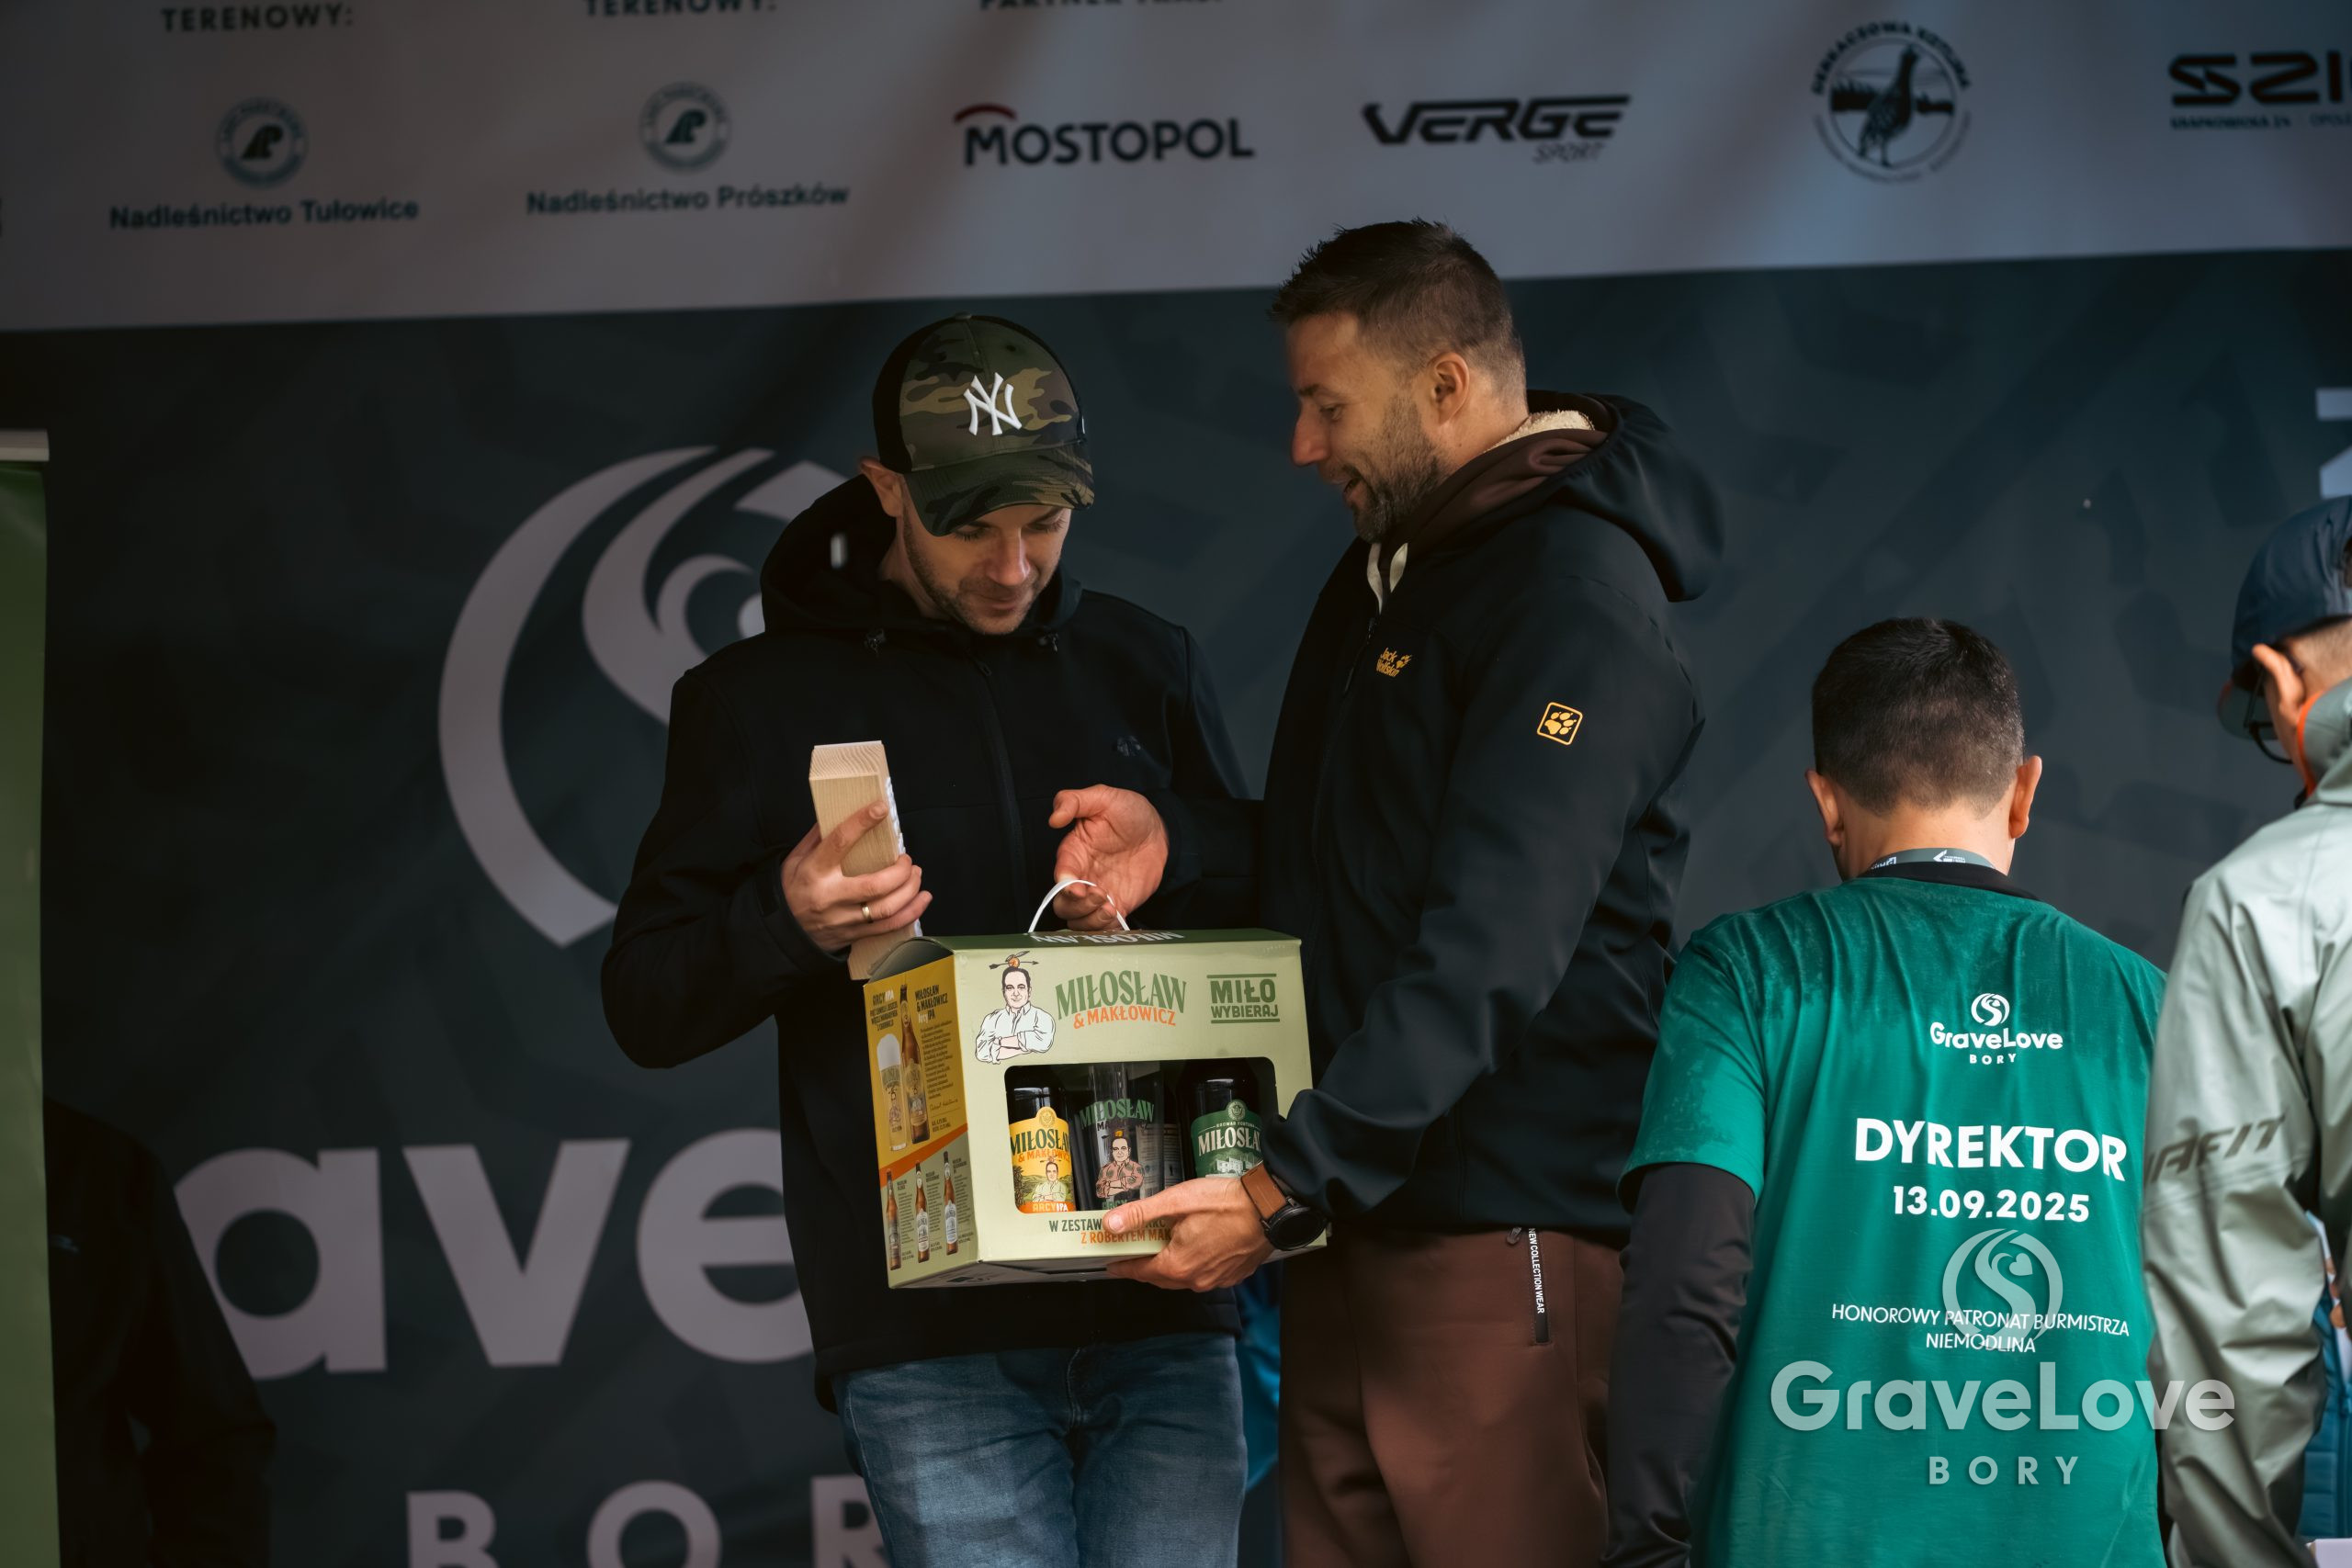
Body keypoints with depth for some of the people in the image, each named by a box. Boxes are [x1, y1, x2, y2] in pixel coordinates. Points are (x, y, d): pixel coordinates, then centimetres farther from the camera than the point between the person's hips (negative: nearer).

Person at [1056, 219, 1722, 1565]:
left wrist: (1284, 1187, -23)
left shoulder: (1575, 589, -14)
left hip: (1502, 1233, -9)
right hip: (1354, 1215, 9)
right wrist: (1181, 842, 8)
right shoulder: (1386, 569, 18)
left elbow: (1491, 948, -22)